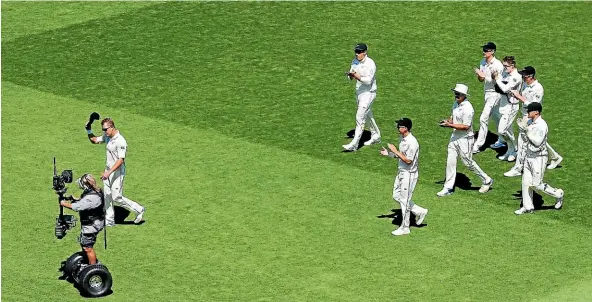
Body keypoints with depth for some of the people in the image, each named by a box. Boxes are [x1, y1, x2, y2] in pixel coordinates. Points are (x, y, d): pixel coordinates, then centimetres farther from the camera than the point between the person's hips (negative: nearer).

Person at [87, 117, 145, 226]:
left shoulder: (120, 141, -22)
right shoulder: (107, 137, 5)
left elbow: (121, 160, -26)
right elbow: (94, 140, 23)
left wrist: (109, 172, -31)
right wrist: (89, 131, 5)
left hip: (117, 172, -9)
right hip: (108, 171, 9)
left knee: (116, 198, -7)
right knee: (107, 196, 10)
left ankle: (138, 210, 9)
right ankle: (109, 220, 19)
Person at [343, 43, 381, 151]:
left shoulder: (370, 63, -19)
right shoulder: (355, 61, 4)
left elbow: (368, 80, -25)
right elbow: (351, 77, 5)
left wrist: (358, 77, -39)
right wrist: (350, 75, -18)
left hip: (368, 93, -9)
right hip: (359, 92, 9)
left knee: (360, 117, -13)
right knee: (367, 115, 22)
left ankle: (354, 144, -15)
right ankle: (376, 136, 39)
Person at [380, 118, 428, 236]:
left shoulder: (412, 142, -24)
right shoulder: (403, 138, 7)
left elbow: (408, 160, -26)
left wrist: (395, 151, -23)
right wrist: (388, 153, 5)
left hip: (409, 174, -10)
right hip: (401, 172, 10)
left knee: (405, 200, 0)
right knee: (396, 196, 17)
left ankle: (405, 228, 11)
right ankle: (419, 211, 28)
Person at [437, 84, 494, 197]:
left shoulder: (467, 108, -23)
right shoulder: (456, 104, 5)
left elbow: (466, 126, -25)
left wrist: (450, 125, -25)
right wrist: (448, 121, -2)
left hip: (465, 139, -8)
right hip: (455, 137, 8)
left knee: (468, 162, 3)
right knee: (450, 162, 7)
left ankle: (487, 181, 22)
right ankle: (448, 188, 14)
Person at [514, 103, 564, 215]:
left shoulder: (542, 125, -19)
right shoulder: (530, 122, 7)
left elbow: (537, 142, -24)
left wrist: (527, 129, -22)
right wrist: (522, 127, -1)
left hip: (539, 158, -9)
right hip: (528, 156, 9)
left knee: (537, 184, -6)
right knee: (526, 182, 7)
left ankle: (557, 194, 14)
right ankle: (528, 207, 15)